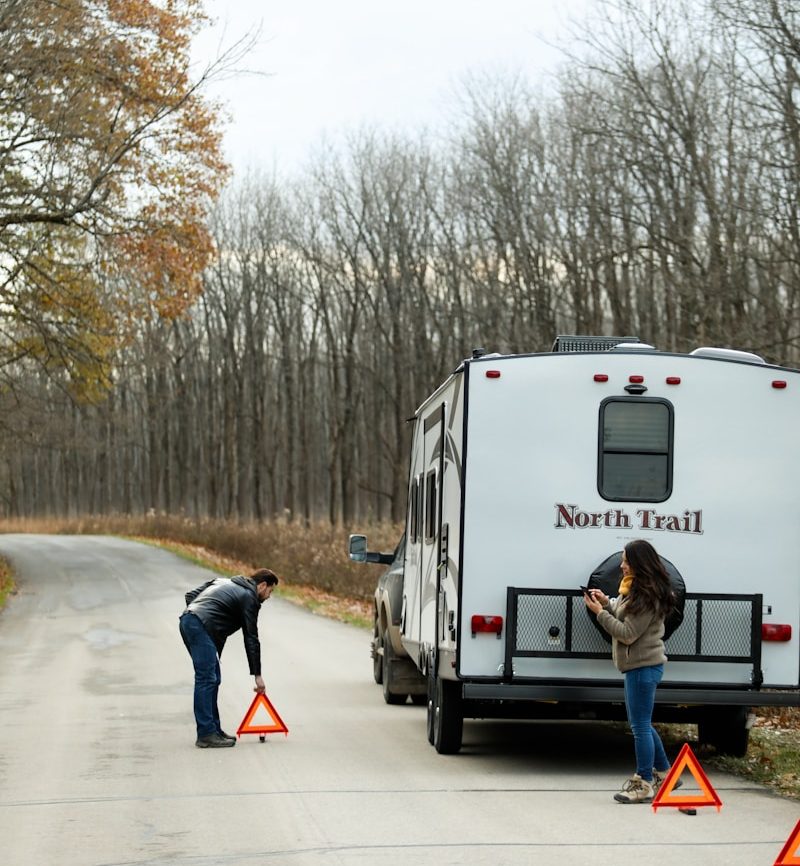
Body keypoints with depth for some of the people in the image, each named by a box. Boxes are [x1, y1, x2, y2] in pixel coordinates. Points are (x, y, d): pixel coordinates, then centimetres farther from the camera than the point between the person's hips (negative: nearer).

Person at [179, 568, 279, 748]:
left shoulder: (224, 582, 27)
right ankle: (206, 735, -12)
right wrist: (257, 675, 5)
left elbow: (191, 595, 23)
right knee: (206, 679, -10)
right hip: (201, 627, -9)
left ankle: (214, 729, 16)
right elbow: (251, 639, 2)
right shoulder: (249, 597, 2)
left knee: (213, 679, 14)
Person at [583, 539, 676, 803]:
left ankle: (644, 784, 1)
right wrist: (607, 603, 4)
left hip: (643, 666, -11)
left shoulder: (648, 596, -20)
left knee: (640, 725, -5)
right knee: (641, 724, 19)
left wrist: (600, 613, -15)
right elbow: (625, 616, 20)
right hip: (641, 665, 11)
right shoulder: (637, 588, 11)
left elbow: (628, 633, -20)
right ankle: (663, 773, 29)